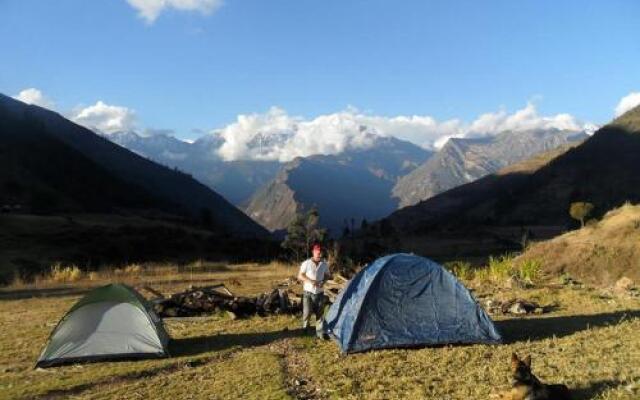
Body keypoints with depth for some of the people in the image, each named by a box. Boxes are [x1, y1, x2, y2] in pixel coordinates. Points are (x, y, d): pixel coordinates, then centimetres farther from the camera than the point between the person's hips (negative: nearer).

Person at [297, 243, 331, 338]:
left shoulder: (324, 264, 0)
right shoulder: (306, 263, -10)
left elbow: (328, 275, 14)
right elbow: (300, 276, -7)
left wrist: (323, 281, -7)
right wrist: (310, 281, -19)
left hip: (319, 293, 3)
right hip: (308, 292, -3)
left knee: (319, 313, 6)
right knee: (307, 312, -6)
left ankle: (320, 332, 17)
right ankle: (305, 329, 19)